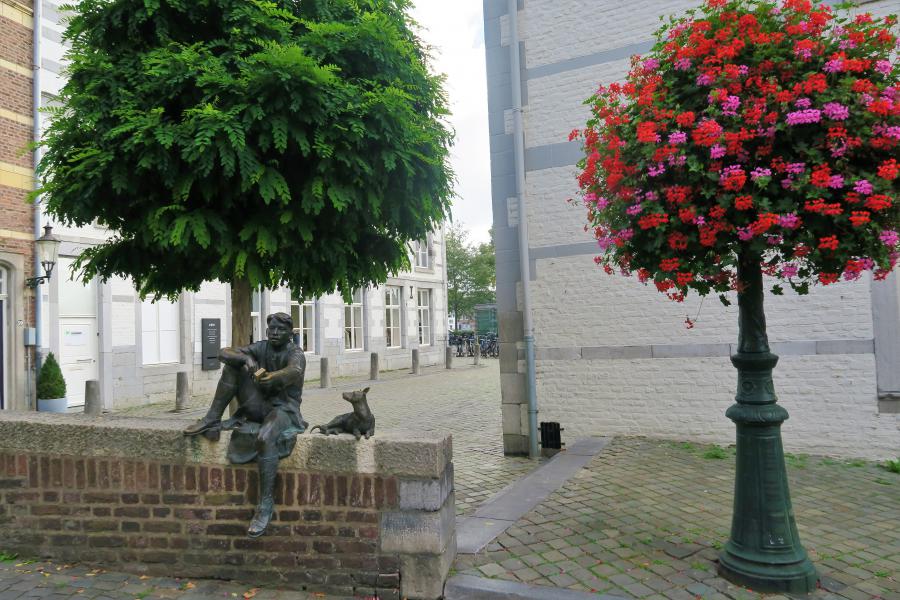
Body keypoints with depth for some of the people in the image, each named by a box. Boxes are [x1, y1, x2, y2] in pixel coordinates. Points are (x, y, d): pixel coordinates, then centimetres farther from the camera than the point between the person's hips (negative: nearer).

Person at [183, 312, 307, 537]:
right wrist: (247, 359, -28)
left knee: (264, 438, -39)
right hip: (260, 407, 6)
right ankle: (213, 419, -4)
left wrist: (268, 378, -58)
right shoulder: (261, 348, 3)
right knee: (234, 364, -7)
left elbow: (294, 372, -38)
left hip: (284, 410, -6)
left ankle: (266, 503, -28)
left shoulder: (295, 353, -13)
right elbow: (224, 353, -7)